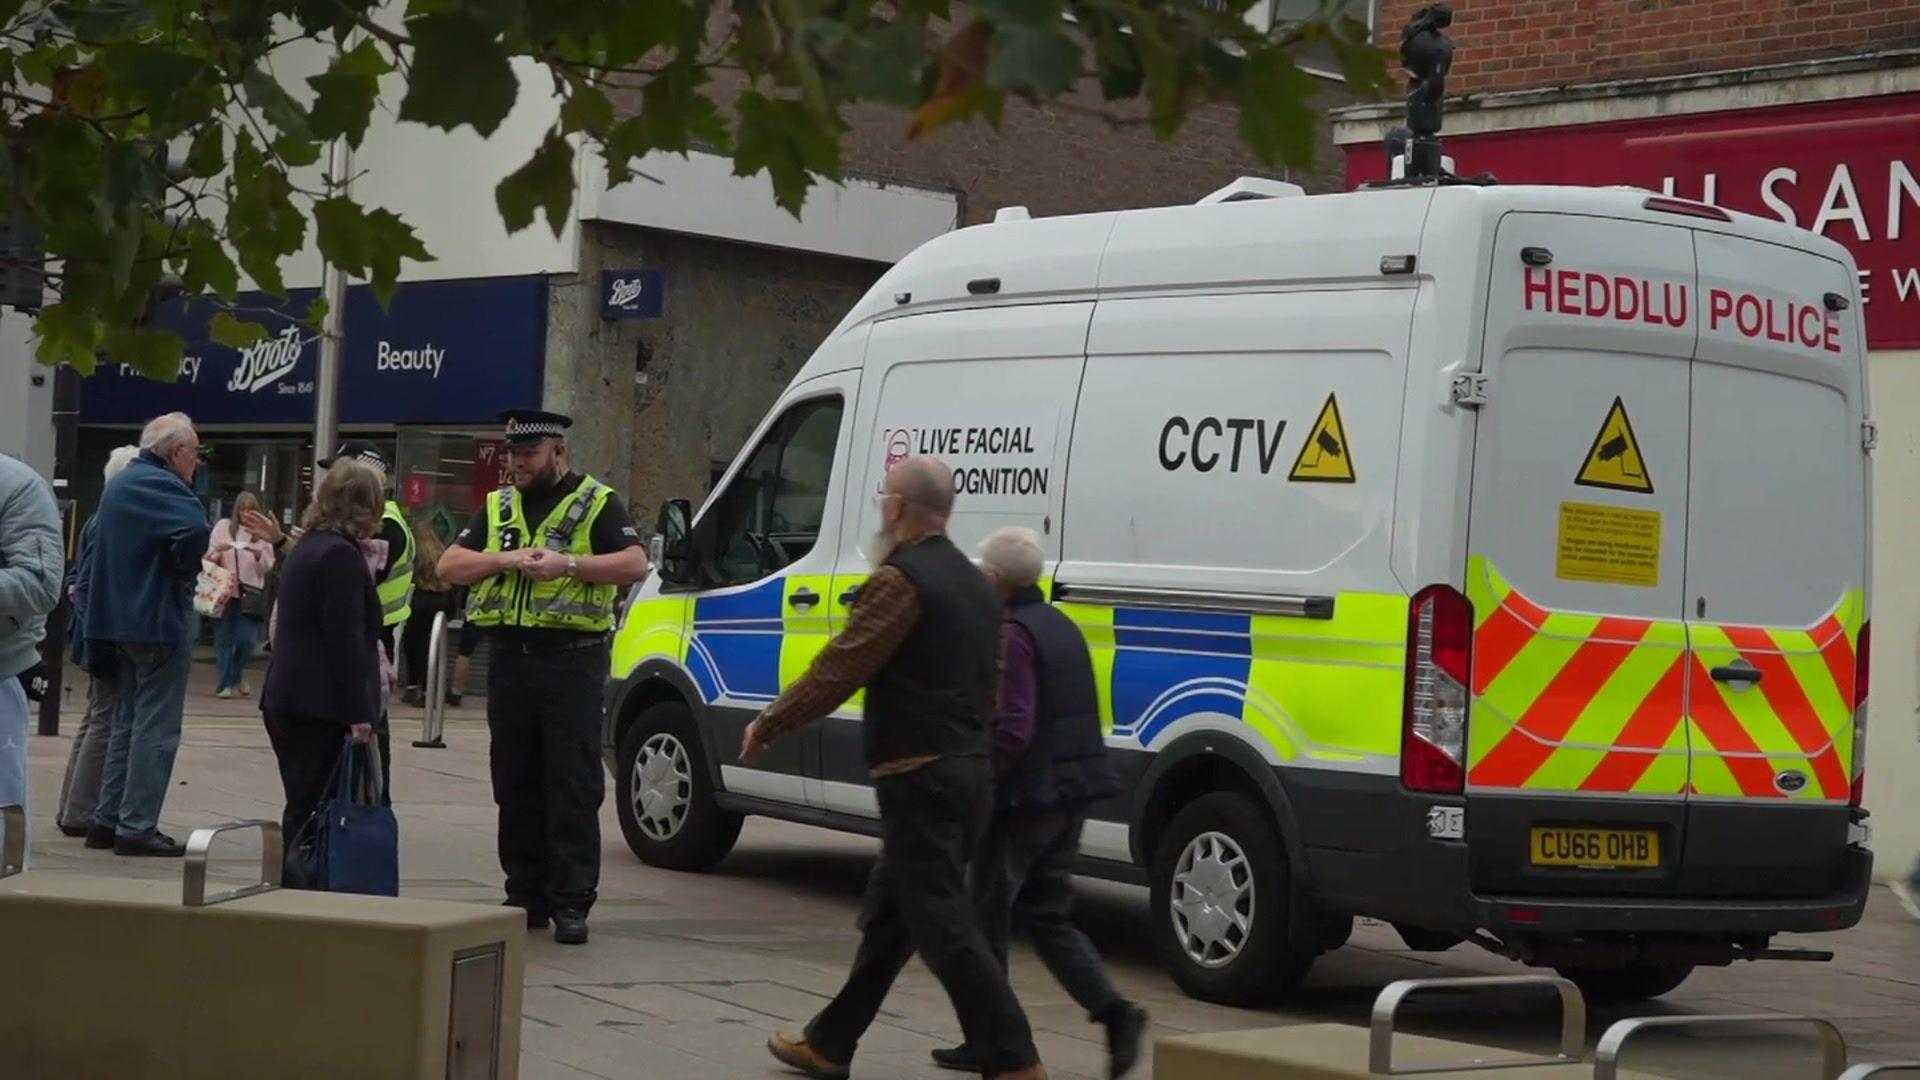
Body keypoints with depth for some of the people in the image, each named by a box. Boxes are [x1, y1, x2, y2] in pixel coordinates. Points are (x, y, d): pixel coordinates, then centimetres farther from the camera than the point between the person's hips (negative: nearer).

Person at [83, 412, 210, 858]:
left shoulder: (122, 484, 16)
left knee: (130, 722, 17)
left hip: (123, 618, 10)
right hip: (160, 621, -10)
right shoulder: (158, 486, -16)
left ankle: (108, 819, 19)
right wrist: (185, 572, -16)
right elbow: (195, 530, -34)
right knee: (156, 728, -5)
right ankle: (137, 826, -6)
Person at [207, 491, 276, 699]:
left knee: (247, 638, -6)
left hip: (250, 592, 0)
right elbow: (209, 557, 7)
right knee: (224, 638, 1)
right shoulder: (223, 527, 6)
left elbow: (268, 566, 7)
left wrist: (258, 555, -13)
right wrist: (218, 551, -15)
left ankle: (238, 674, 20)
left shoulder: (262, 532, 7)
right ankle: (225, 682, 8)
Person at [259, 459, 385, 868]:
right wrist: (358, 712, -16)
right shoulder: (341, 556, -15)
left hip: (286, 697, 10)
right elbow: (346, 640, -18)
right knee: (309, 809, -6)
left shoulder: (308, 546, 16)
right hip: (319, 704, -10)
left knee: (302, 806, 12)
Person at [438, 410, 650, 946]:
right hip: (509, 658, 5)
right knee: (515, 787, 8)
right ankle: (526, 896, 16)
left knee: (573, 789, -7)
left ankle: (571, 902, -6)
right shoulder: (497, 508, 16)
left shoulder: (596, 503, 3)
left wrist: (568, 564, -18)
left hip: (571, 659, -5)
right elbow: (449, 566, 9)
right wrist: (507, 560, -8)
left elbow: (635, 564, -8)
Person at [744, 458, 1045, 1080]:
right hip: (970, 768, 10)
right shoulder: (974, 584, 16)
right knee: (887, 916, 17)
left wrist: (767, 726, -6)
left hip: (920, 777, -10)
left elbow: (839, 669, -17)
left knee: (944, 926, -8)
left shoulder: (903, 580, -14)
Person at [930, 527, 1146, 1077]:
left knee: (988, 915, 5)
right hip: (1071, 792, 9)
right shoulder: (1061, 626, 14)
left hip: (1025, 798, -8)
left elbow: (1014, 727, -23)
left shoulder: (1011, 635, -15)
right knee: (1048, 916, 14)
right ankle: (1113, 1012, -2)